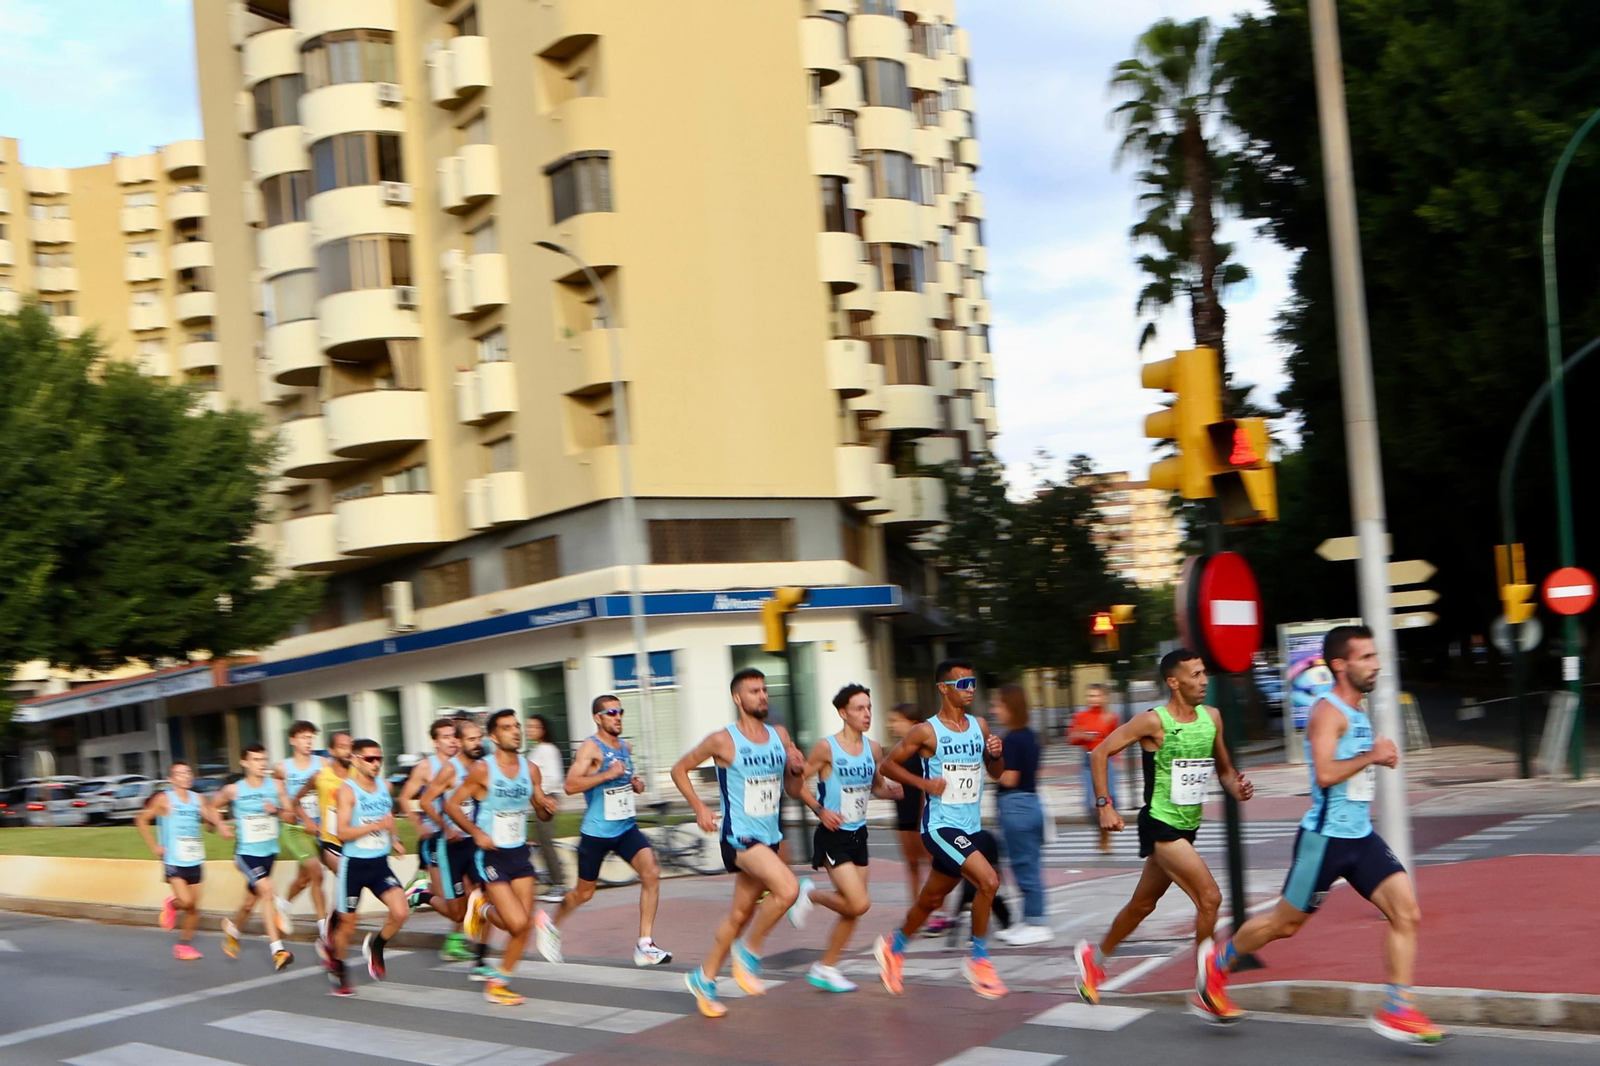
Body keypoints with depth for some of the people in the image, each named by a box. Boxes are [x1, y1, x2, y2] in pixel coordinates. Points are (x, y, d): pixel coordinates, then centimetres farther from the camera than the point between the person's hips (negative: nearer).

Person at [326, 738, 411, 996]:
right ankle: (336, 965, 33)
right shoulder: (347, 791, -13)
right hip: (354, 864, -5)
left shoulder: (384, 786, 6)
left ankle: (375, 945, 15)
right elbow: (343, 832, -21)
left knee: (401, 912, -13)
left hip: (380, 863, 5)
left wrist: (392, 840, 12)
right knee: (347, 923, 6)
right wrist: (377, 825, -28)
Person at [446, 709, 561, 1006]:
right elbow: (451, 805, -8)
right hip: (491, 856, -6)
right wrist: (476, 833, -19)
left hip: (519, 853, 6)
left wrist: (549, 808, -11)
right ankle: (482, 908, 16)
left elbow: (542, 814, 12)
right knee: (517, 922, -15)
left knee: (525, 925, 3)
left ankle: (498, 984, 20)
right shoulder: (482, 769, -13)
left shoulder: (530, 769, 3)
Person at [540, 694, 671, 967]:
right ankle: (550, 924, 40)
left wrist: (635, 783, 7)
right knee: (584, 892, 9)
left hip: (626, 828, 5)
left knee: (651, 873, -16)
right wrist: (607, 775, -29)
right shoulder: (591, 748, -13)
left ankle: (645, 945, -13)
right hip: (596, 832, -5)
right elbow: (571, 786, -24)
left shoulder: (625, 747, 9)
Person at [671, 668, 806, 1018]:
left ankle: (704, 978, 30)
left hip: (770, 837, 6)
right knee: (788, 889, -26)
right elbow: (679, 769, 2)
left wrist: (796, 769, -8)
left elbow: (792, 791, 13)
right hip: (740, 836, -6)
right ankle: (748, 952, -5)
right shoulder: (723, 740, -9)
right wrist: (699, 808, -8)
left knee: (741, 913, 13)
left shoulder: (780, 735, 6)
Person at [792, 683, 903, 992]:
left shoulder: (873, 748, 3)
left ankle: (825, 969, 23)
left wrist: (892, 791, -6)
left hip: (858, 835, 6)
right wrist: (820, 810, -20)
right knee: (859, 903, -15)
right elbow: (799, 781, -9)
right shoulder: (827, 747, -14)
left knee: (851, 909, 8)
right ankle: (809, 894, 13)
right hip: (833, 836, -6)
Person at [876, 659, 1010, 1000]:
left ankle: (893, 949, 40)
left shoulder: (980, 726, 7)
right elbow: (888, 764, -3)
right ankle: (979, 960, -4)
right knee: (988, 882, -21)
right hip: (941, 826, -6)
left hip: (970, 827, 6)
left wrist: (996, 755, -7)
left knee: (931, 899, 17)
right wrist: (923, 782, -17)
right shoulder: (927, 731, -10)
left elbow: (995, 772, 15)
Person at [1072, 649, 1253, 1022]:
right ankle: (1207, 994, -5)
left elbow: (1223, 767, 16)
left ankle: (1093, 957, 40)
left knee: (1143, 904, 19)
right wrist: (1105, 805, -16)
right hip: (1160, 824, -8)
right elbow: (1100, 753, -12)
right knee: (1210, 897, -16)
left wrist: (1236, 787, -6)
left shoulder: (1211, 717, 4)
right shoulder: (1154, 721, -15)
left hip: (1187, 827, 8)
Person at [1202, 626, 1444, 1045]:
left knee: (1406, 911, -8)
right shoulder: (1328, 712, -16)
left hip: (1361, 836, 8)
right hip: (1326, 837, -8)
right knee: (1285, 923, 6)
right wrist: (1371, 756, -20)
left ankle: (1395, 1010, -2)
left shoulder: (1358, 712, 13)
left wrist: (1379, 758, 13)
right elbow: (1325, 774, -29)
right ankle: (1218, 963, 29)